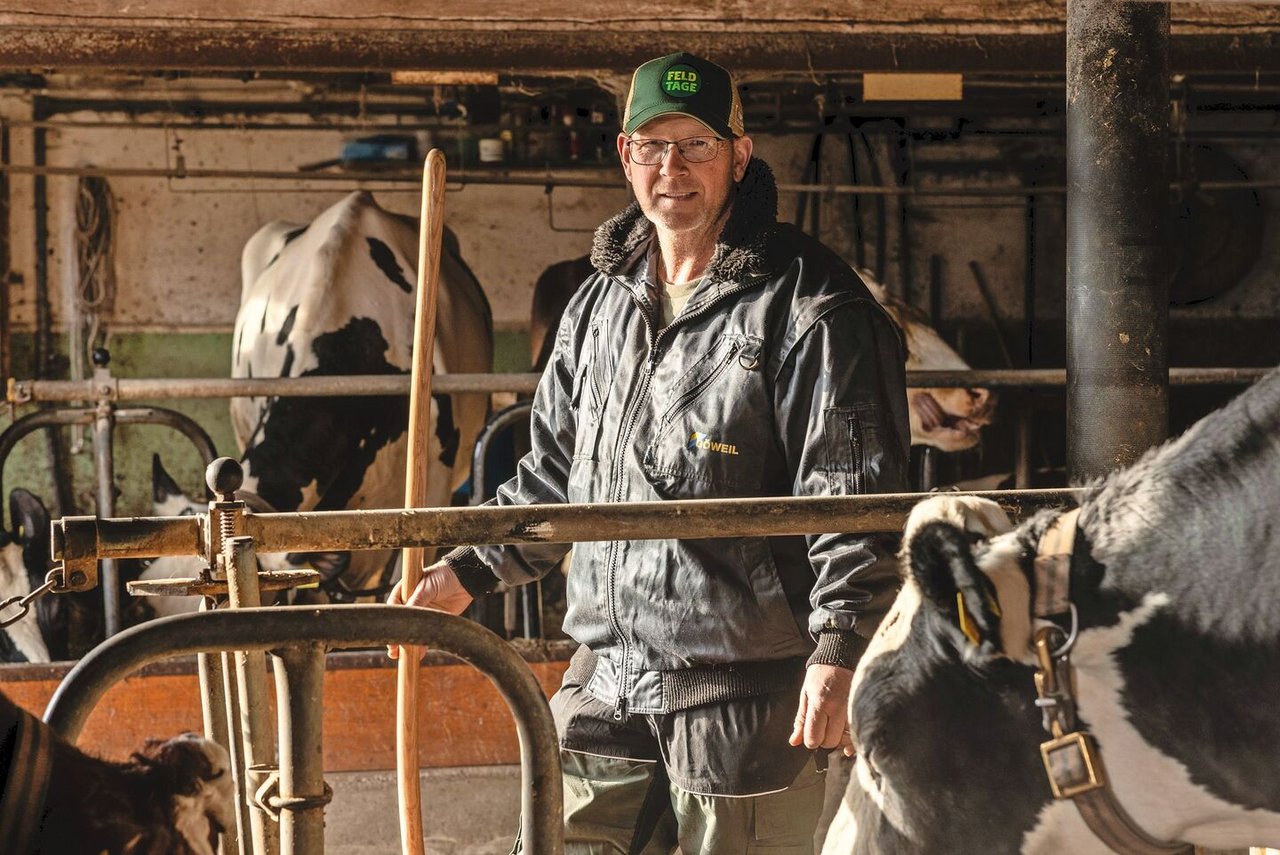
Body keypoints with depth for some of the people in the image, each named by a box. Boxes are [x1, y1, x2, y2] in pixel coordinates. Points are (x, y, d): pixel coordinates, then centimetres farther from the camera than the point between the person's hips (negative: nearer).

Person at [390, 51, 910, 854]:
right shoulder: (600, 304, 14)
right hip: (609, 682, 6)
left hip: (749, 689, -6)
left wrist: (840, 646, -20)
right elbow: (554, 473, 25)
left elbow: (855, 490, -12)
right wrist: (468, 571, 18)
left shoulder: (810, 305, -7)